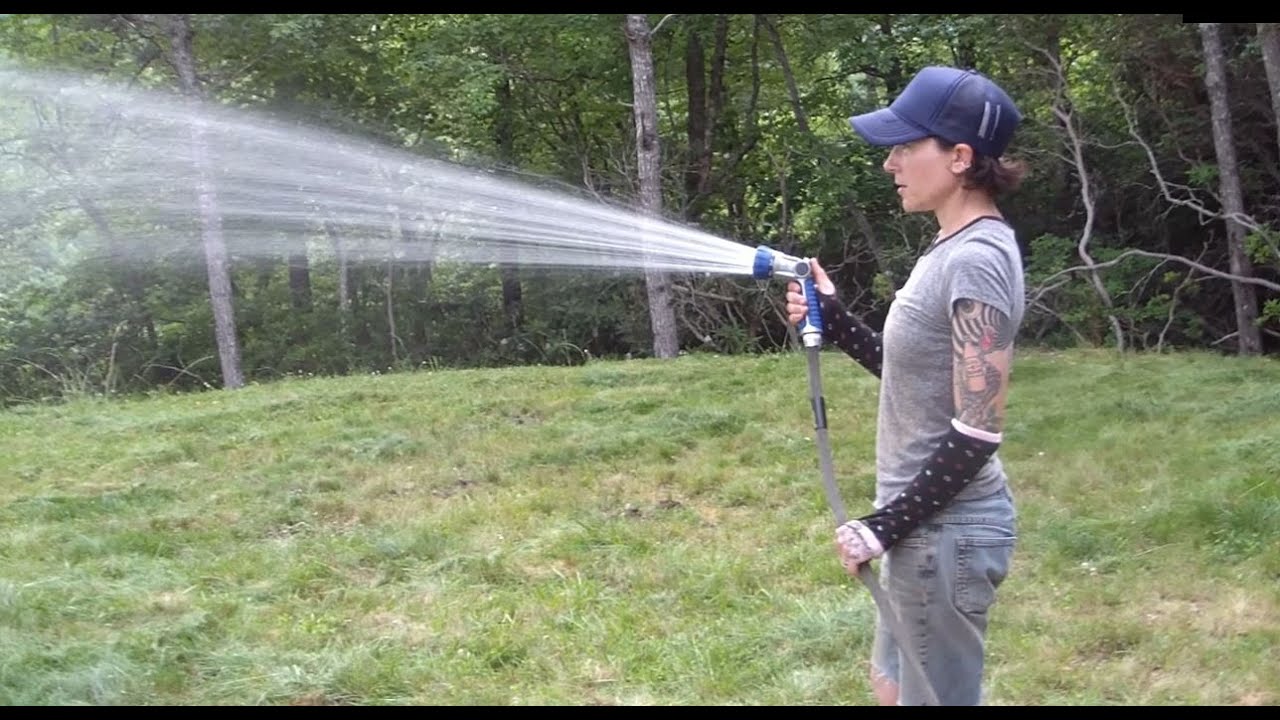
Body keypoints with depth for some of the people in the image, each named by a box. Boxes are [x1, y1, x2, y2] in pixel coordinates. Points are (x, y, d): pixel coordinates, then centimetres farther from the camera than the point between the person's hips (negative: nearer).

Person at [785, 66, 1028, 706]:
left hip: (946, 529, -10)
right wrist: (834, 321, 8)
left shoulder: (976, 260, -21)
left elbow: (976, 434, -23)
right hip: (931, 519, 10)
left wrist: (885, 526, -18)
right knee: (894, 685, 25)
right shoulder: (955, 249, 8)